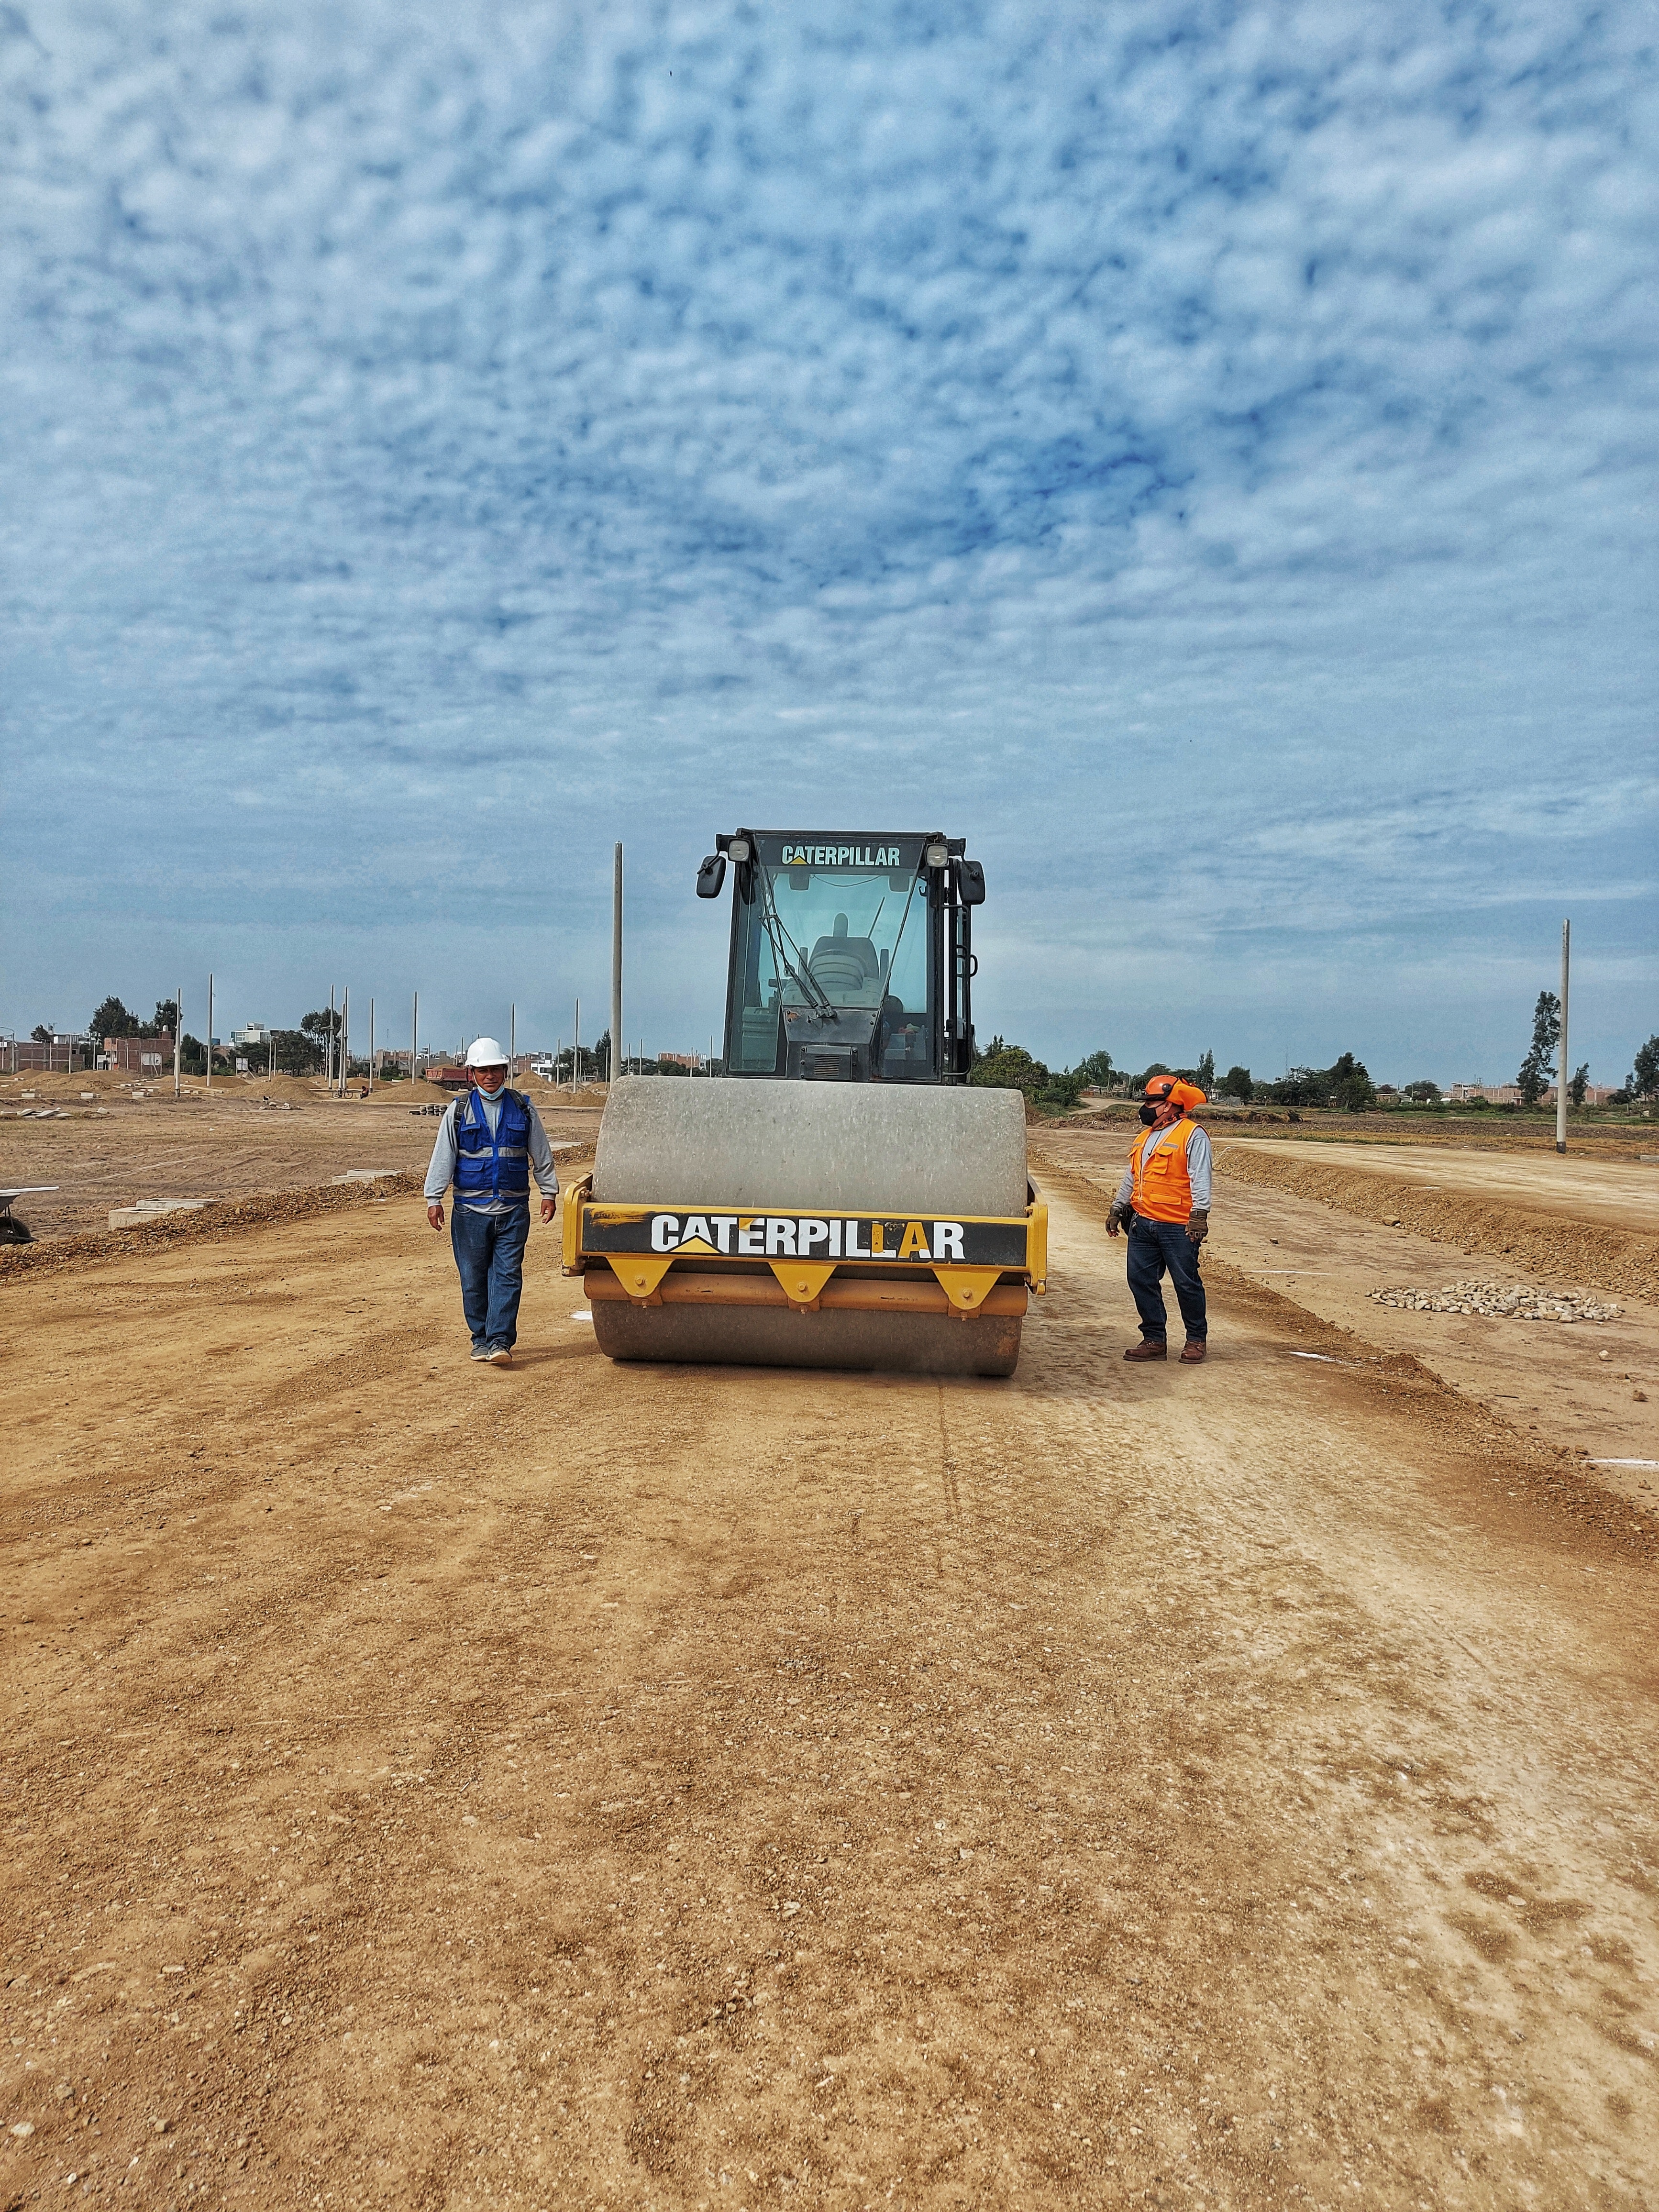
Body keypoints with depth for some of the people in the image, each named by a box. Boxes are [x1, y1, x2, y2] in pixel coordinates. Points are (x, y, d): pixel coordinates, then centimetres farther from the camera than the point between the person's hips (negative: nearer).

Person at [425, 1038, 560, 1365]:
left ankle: (500, 1341, -6)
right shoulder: (459, 1111, 6)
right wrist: (434, 1198, -1)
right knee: (473, 1277, 4)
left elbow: (541, 1154, 13)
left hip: (514, 1209, 0)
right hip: (471, 1210, 0)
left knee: (507, 1275, -6)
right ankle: (481, 1339, 16)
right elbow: (442, 1157, 5)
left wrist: (549, 1192, 9)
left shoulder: (523, 1108, 8)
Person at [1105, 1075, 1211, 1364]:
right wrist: (1117, 1210, 24)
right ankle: (1154, 1340, 14)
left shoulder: (1192, 1135, -6)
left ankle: (1197, 1339, 16)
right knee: (1141, 1280, 5)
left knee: (1187, 1283, 1)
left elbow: (1200, 1178, -14)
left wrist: (1199, 1214, -22)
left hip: (1178, 1228, -7)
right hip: (1142, 1224, 8)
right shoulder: (1145, 1137, 19)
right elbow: (1130, 1178, 26)